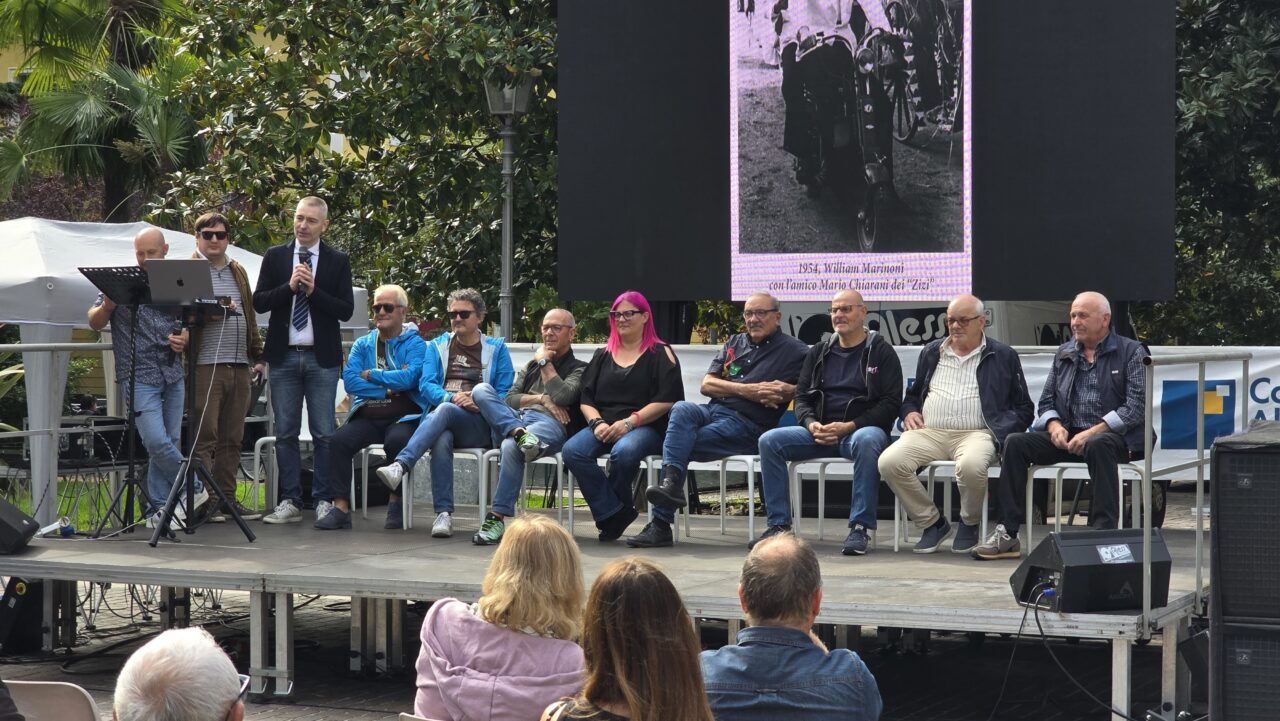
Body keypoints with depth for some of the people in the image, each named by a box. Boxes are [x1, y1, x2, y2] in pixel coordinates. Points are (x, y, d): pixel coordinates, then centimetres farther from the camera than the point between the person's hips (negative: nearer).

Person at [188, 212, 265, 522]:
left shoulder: (238, 272, 21)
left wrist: (257, 355, 18)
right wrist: (210, 312, -20)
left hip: (239, 367, 6)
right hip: (204, 365, -6)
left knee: (232, 438, 8)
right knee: (204, 436, -7)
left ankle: (227, 498, 12)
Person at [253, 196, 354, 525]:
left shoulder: (338, 261, 3)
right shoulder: (275, 257, 7)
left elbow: (346, 310, -3)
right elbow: (258, 302, 1)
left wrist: (313, 290, -15)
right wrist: (290, 287, -13)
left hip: (321, 358, -2)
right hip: (284, 356, 2)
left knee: (324, 434, -1)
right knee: (285, 433, 3)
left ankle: (325, 501, 5)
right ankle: (290, 502, 8)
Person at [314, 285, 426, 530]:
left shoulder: (414, 344, 5)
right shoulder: (362, 345, 18)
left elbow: (409, 378, -15)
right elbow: (350, 381, 1)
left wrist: (371, 375, -5)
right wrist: (390, 386, -7)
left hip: (403, 418, -4)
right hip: (367, 417, 4)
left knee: (397, 441, -35)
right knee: (338, 440, -23)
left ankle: (397, 507, -19)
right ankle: (340, 507, -23)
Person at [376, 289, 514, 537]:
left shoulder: (496, 349, 15)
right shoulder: (438, 346, 21)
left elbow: (504, 394, 7)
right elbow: (426, 385, 6)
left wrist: (477, 403, -14)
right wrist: (452, 398, -14)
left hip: (479, 426, -2)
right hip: (441, 423, 2)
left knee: (443, 412, -35)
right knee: (441, 441, -36)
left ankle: (400, 465, -50)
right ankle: (444, 514, -40)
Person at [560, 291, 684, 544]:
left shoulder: (660, 353, 7)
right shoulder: (602, 356, 22)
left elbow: (667, 400, -5)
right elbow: (586, 399, 15)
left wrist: (629, 423, -15)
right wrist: (597, 423, -7)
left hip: (646, 426, -4)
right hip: (604, 426, 5)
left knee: (623, 451, -39)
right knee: (572, 451, -27)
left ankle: (609, 510, -12)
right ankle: (615, 513, -19)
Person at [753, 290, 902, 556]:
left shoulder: (880, 351, 4)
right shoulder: (819, 352, 19)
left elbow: (890, 404, -5)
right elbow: (801, 397, 17)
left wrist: (848, 427, -16)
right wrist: (811, 423, -7)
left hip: (862, 428, -5)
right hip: (819, 432, 5)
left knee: (868, 441, -41)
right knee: (770, 441, -18)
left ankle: (859, 528, -36)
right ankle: (779, 524, -15)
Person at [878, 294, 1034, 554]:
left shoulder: (1003, 357, 10)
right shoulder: (932, 352, 21)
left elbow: (1023, 408, 9)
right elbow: (912, 395, 31)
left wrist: (999, 431, -9)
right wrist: (909, 413, 7)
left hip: (976, 433, -4)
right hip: (929, 432, 4)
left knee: (971, 466, -40)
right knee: (889, 462, -25)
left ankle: (970, 524, -6)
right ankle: (932, 523, -4)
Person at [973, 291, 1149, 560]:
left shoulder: (1131, 352, 1)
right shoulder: (1064, 353, 17)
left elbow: (1136, 407, -10)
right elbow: (1046, 402, 17)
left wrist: (1093, 432, -20)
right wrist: (1054, 426, -7)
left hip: (1114, 435, -5)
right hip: (1067, 436, 5)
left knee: (1098, 446, -40)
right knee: (1015, 442, -17)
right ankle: (1006, 535, -20)